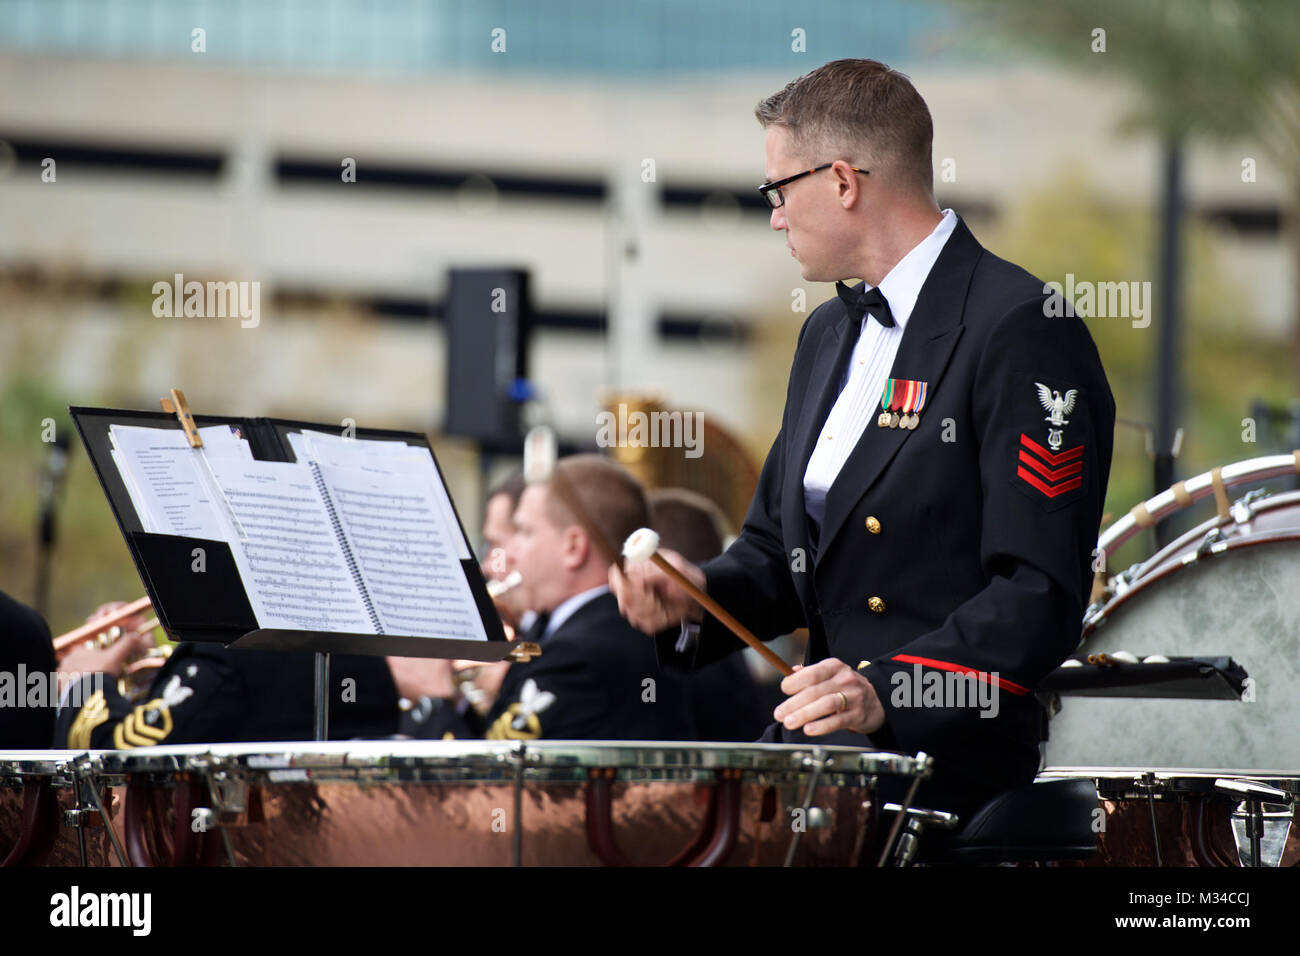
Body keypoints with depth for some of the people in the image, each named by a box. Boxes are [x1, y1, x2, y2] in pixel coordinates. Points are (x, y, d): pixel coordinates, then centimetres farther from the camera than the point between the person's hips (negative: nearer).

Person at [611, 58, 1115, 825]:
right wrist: (698, 595, 4)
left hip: (943, 759, -9)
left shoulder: (1022, 331, -10)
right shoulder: (831, 334, 20)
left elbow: (1041, 595, -17)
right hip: (814, 742, 9)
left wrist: (890, 689, -28)